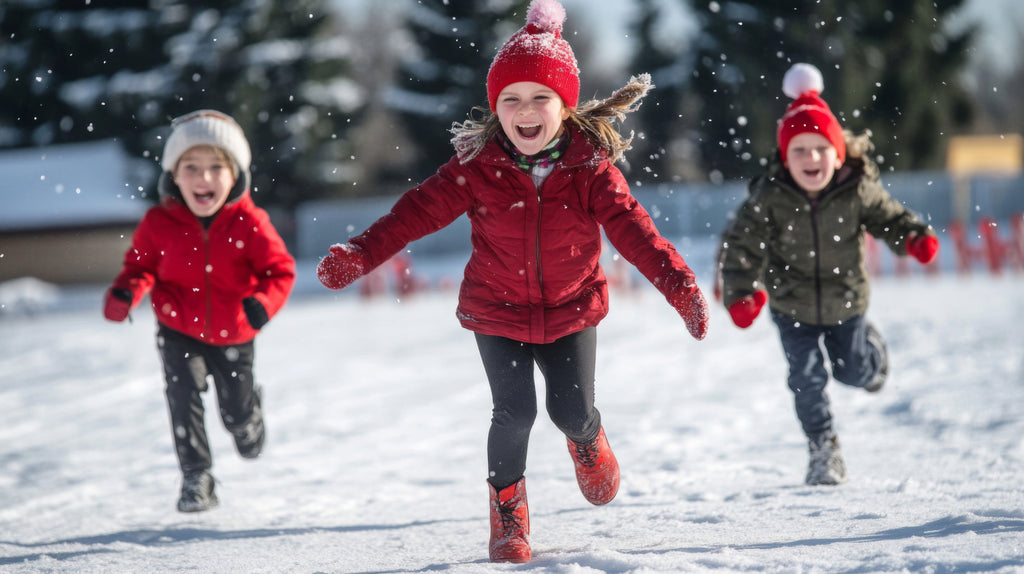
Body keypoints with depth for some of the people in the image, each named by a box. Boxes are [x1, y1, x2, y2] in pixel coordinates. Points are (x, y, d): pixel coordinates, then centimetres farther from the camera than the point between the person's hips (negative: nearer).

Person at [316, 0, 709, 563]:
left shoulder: (591, 166, -14)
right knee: (514, 413, -12)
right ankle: (506, 499, 16)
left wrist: (680, 285, -30)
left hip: (571, 311, 1)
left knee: (572, 411, -1)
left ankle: (588, 439, 39)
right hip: (498, 314, -1)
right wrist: (360, 254, -26)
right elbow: (420, 210, -14)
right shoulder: (477, 166, -14)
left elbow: (631, 227, -17)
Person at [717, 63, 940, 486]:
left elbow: (887, 216, -2)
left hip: (845, 300, 1)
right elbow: (740, 245, -19)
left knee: (852, 372, 16)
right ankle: (823, 449, 16)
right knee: (807, 377, -4)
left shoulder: (858, 188, -17)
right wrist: (741, 292, -32)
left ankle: (872, 348, 53)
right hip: (792, 306, -1)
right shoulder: (769, 197, -21)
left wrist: (914, 238, -23)